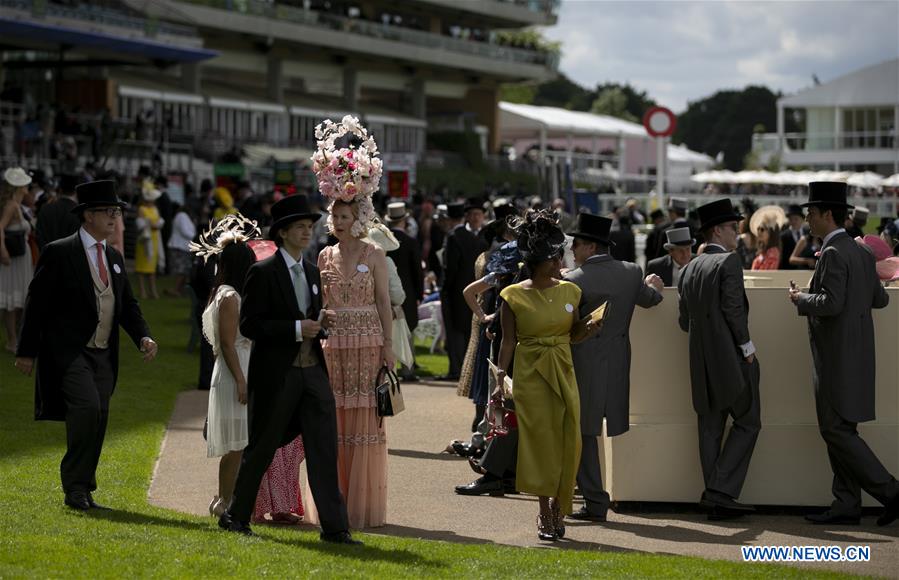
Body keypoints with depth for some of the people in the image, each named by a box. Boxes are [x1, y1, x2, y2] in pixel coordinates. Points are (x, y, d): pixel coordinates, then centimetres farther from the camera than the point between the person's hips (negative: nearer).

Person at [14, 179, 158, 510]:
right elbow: (37, 304, -6)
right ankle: (76, 487, -12)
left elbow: (127, 305, 18)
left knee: (98, 420, 4)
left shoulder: (114, 258, 15)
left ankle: (82, 491, 14)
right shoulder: (59, 253, -6)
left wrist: (143, 337, -1)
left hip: (103, 355, 7)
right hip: (69, 352, -7)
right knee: (87, 407, -22)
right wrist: (27, 352, -8)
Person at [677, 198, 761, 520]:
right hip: (731, 359, -7)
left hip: (702, 361, 7)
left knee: (710, 427, 9)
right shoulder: (729, 261, -10)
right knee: (747, 422, 2)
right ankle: (720, 490, -8)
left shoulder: (690, 268, 12)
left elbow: (684, 320, 12)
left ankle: (717, 502, 10)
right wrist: (747, 347, -10)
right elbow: (733, 309, -18)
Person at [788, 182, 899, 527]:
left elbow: (832, 303, -24)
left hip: (838, 357, -10)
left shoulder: (833, 254, -15)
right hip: (856, 353, 10)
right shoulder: (861, 253, 13)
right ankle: (846, 506, 10)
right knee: (840, 431, 10)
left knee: (837, 430, -7)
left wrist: (801, 299, -9)